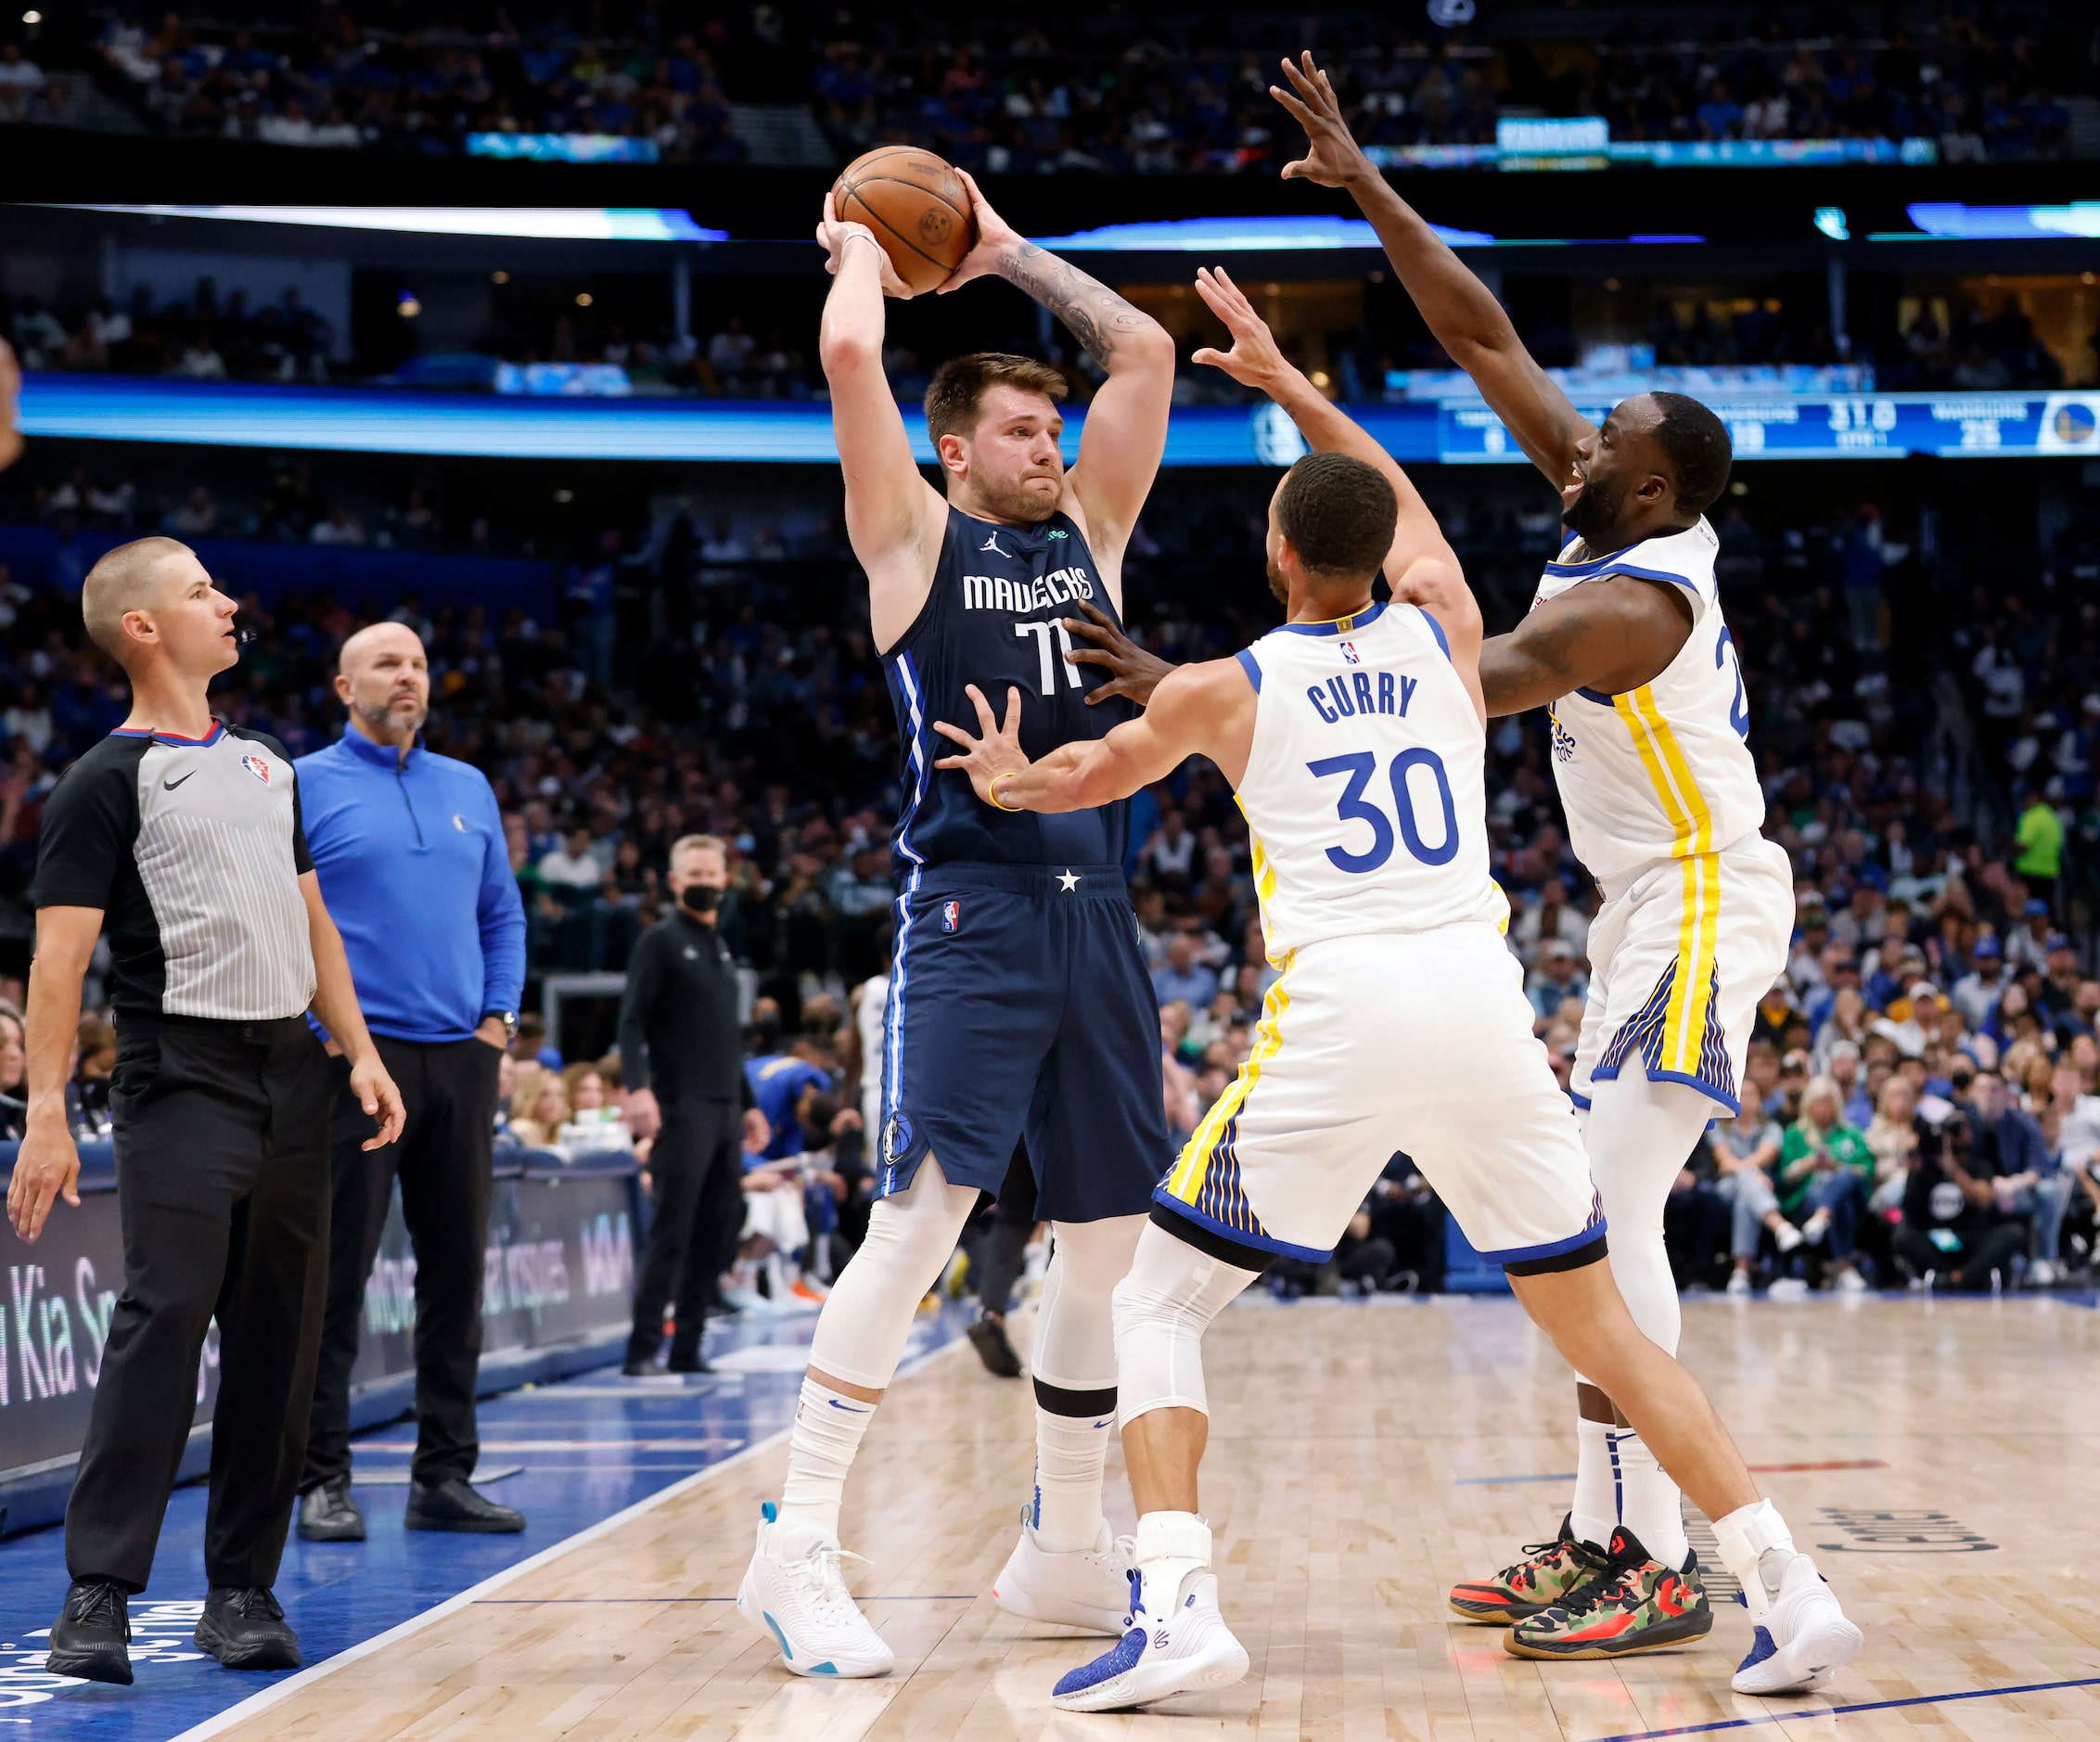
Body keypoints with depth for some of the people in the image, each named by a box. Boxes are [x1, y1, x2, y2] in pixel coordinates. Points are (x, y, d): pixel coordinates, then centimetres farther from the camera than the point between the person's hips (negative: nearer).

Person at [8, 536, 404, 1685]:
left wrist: (360, 1053, 13)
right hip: (180, 1082, -7)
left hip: (291, 1077, 7)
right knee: (162, 1321, -14)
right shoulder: (107, 781, -3)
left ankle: (242, 1590, 13)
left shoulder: (267, 765, 19)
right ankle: (98, 1594, -11)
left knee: (279, 1341, 6)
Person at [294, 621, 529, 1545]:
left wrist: (498, 1015, 8)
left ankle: (445, 1475, 14)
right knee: (336, 1273, -4)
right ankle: (322, 1479, 2)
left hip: (461, 1059, 5)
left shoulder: (469, 789, 15)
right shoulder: (304, 785, 0)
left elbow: (502, 912, 20)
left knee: (457, 1270, 7)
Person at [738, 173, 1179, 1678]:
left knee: (1111, 1239, 7)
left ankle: (1066, 1552, 19)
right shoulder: (917, 538, 3)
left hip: (1099, 917, 6)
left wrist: (1009, 254, 22)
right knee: (922, 1214, -15)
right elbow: (849, 354, -8)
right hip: (972, 915, -6)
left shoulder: (1090, 531, 18)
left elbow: (1145, 349, 18)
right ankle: (800, 1551, -11)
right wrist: (864, 251, 11)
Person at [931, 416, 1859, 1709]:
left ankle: (1174, 1608, -8)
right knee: (1599, 1324, 14)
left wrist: (1007, 778, 52)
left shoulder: (1224, 690, 8)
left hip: (1338, 1018, -3)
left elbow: (1093, 775, 29)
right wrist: (1285, 377, 48)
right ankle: (1792, 1592, 6)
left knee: (1161, 1303, 10)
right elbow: (1403, 507, 37)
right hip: (1487, 1010, 3)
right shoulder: (1445, 630, 14)